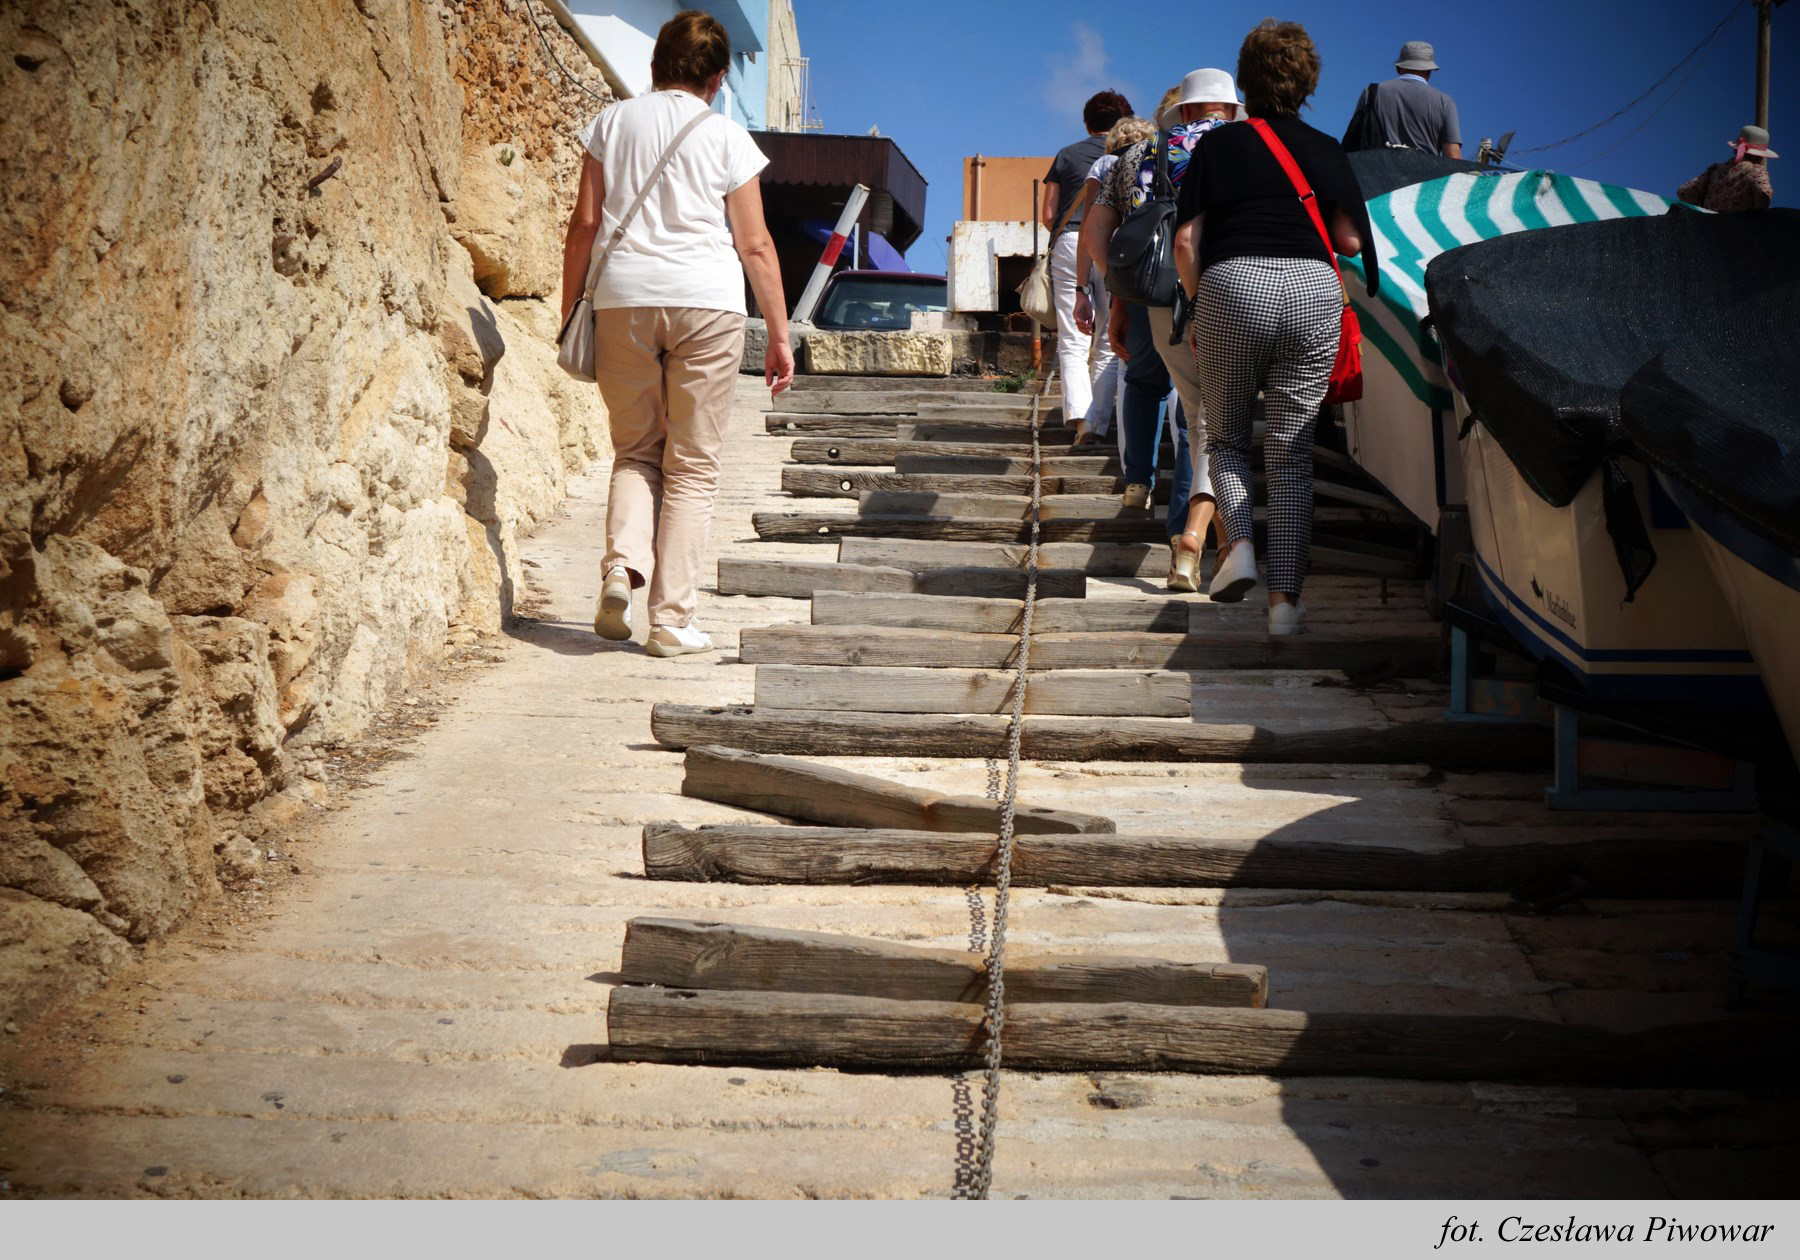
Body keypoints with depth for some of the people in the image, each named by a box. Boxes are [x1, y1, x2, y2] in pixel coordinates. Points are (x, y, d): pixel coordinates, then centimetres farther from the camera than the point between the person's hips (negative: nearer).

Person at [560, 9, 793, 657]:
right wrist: (779, 334, 9)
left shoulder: (612, 122, 10)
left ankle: (622, 564, -9)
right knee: (692, 464, 4)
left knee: (635, 449, 16)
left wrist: (569, 309, 12)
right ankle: (671, 620, 3)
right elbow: (755, 245, 4)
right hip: (707, 300, -2)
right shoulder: (726, 136, 6)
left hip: (622, 296, 2)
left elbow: (585, 223, 5)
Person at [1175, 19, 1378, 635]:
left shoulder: (1216, 145, 9)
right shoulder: (1327, 151, 13)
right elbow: (1351, 241, 9)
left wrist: (1198, 307, 13)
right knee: (1292, 451, 6)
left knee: (1225, 434, 18)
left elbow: (1186, 242, 2)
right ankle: (1285, 597, 1)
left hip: (1232, 286, -1)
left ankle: (1236, 542, -6)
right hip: (1313, 291, 1)